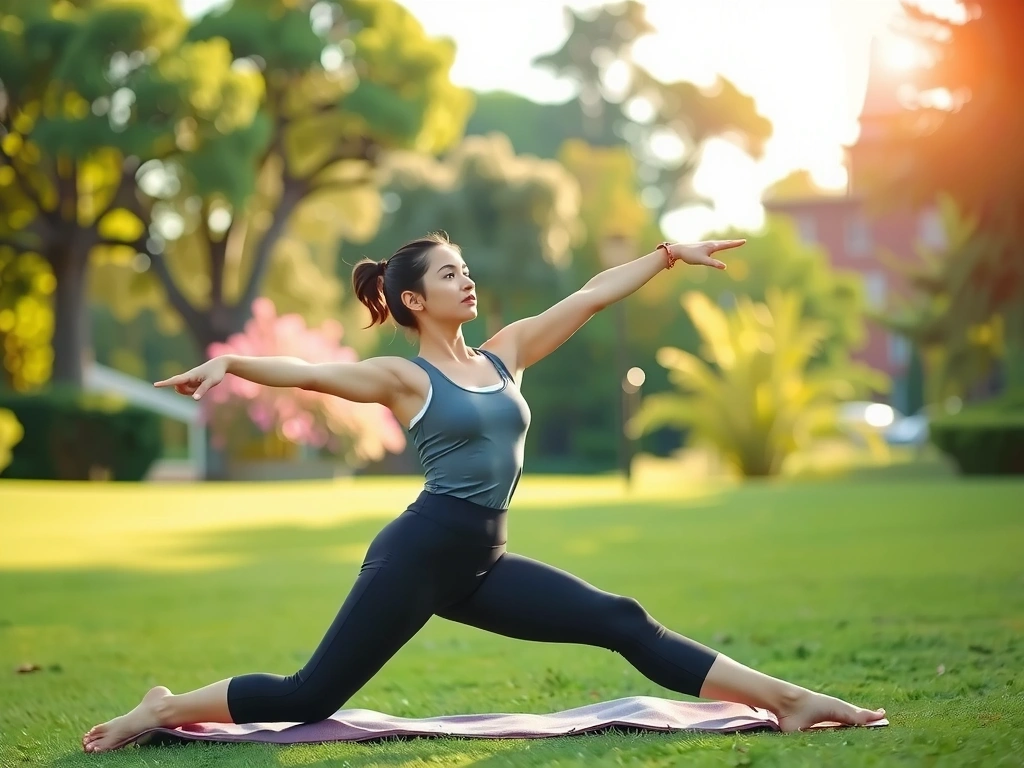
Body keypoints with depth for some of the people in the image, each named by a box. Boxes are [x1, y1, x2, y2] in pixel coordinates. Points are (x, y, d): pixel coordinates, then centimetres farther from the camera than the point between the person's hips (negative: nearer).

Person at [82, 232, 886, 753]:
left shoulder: (503, 355, 13)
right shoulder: (404, 377, -4)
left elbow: (589, 297, 14)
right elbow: (308, 372, -18)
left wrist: (667, 255, 15)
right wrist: (231, 362, -35)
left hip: (480, 562, 6)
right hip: (419, 553, -6)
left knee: (624, 624, -1)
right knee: (310, 698, -5)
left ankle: (787, 699, -1)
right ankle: (165, 709, 13)